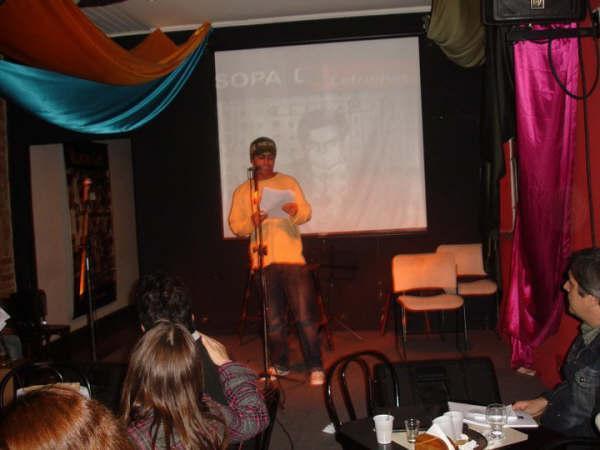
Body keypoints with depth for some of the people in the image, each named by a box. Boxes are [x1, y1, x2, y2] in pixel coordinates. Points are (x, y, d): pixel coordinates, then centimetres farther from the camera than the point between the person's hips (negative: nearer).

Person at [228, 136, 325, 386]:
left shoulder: (288, 182, 9)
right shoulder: (242, 191, 11)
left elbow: (306, 212, 2)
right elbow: (234, 225, 6)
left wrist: (296, 211, -21)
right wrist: (251, 222, -15)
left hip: (292, 259, -1)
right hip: (263, 262, 2)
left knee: (305, 316, -5)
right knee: (273, 319, 9)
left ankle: (315, 367, 2)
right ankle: (280, 365, 23)